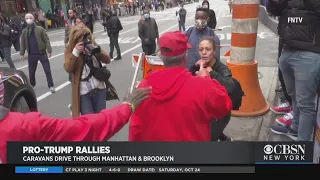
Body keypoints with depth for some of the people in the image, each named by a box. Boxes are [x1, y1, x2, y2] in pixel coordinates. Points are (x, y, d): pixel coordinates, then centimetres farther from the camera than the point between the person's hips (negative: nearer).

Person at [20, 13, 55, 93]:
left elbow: (46, 40, -6)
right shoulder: (24, 31, 5)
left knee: (47, 70, 0)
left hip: (42, 53, -3)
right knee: (31, 71, 13)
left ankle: (51, 86, 8)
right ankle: (31, 85, 30)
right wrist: (22, 53, 5)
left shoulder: (40, 29, -4)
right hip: (31, 54, 3)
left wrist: (49, 50, -13)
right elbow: (23, 43, 9)